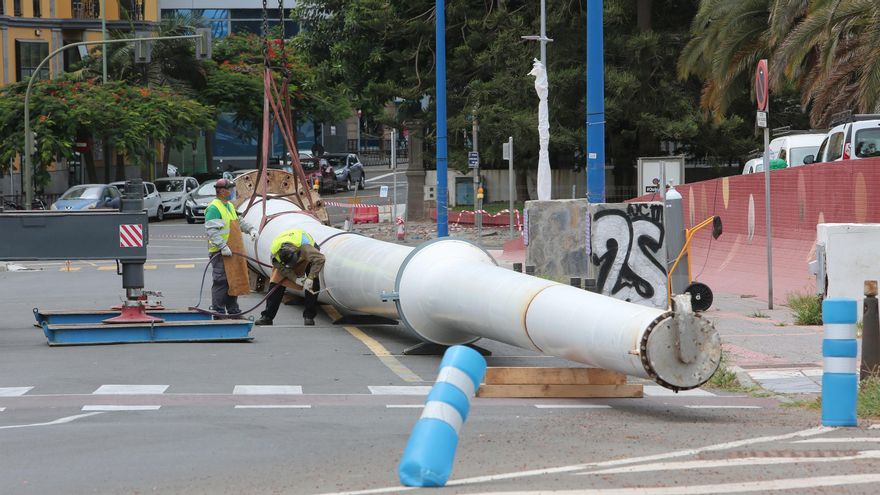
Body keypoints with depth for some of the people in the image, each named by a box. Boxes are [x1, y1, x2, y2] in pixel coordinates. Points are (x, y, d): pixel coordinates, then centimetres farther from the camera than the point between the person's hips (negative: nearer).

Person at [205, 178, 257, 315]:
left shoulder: (230, 206, 17)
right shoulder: (214, 208, -16)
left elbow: (239, 222, 30)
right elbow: (211, 230, -24)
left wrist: (251, 229, 14)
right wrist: (223, 247, -29)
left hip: (232, 251, 10)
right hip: (219, 253, -10)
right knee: (221, 281, -8)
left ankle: (233, 309, 26)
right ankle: (218, 311, -4)